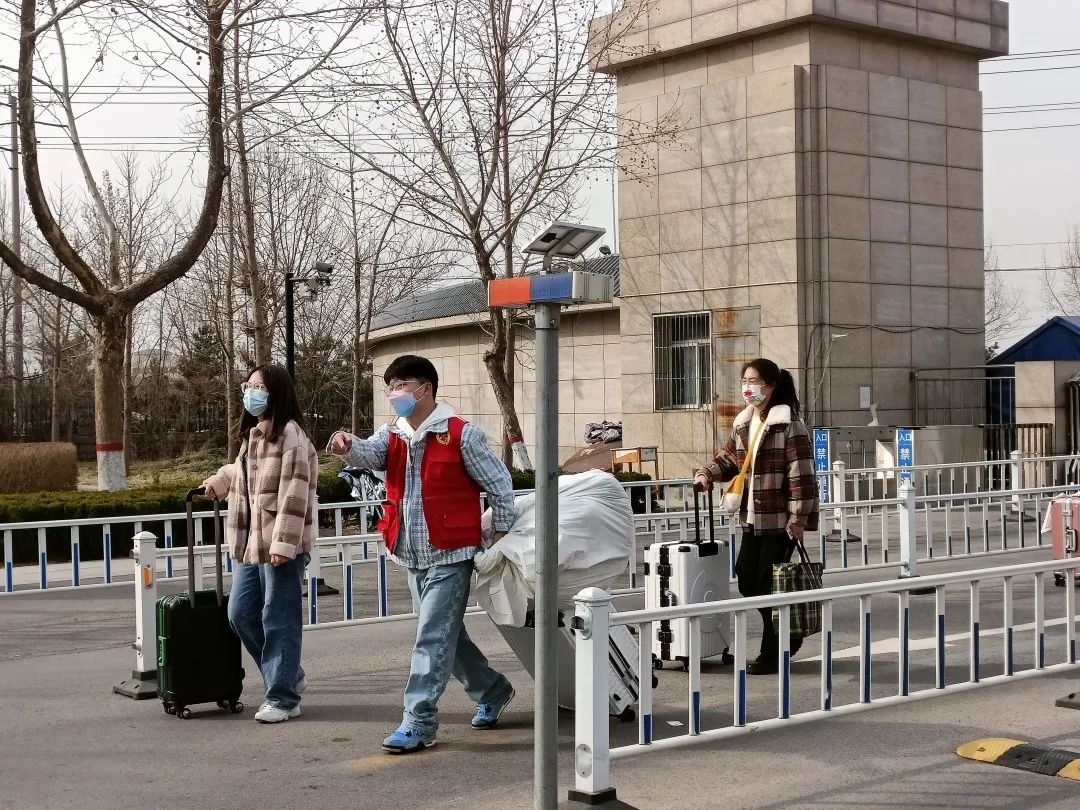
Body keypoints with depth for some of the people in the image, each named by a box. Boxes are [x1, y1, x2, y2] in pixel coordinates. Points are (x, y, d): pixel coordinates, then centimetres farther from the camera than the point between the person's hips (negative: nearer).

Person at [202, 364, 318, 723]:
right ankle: (288, 676, 27)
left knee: (279, 621, -2)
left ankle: (283, 698, 8)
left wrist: (283, 543, -23)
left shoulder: (291, 436, -13)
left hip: (280, 545, -9)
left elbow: (294, 494, -19)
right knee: (241, 614, 11)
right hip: (251, 543, 9)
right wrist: (219, 480, 25)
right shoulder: (251, 436, 15)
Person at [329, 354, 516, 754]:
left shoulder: (461, 435, -9)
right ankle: (492, 691, 37)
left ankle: (419, 723, -5)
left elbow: (500, 484, -4)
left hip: (450, 556, -7)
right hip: (413, 557, 7)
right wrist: (348, 446, -36)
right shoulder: (392, 436, 9)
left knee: (432, 639, -8)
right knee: (446, 635, 18)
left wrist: (500, 536, -2)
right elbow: (369, 454, -13)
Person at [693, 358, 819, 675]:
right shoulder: (743, 423, 11)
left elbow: (802, 474, -16)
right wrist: (707, 473, -1)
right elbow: (729, 458, 19)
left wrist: (798, 517, -19)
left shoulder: (789, 425, -13)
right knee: (746, 579, 9)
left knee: (769, 585, -2)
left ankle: (772, 654, 12)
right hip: (753, 519, 8)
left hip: (780, 520, -8)